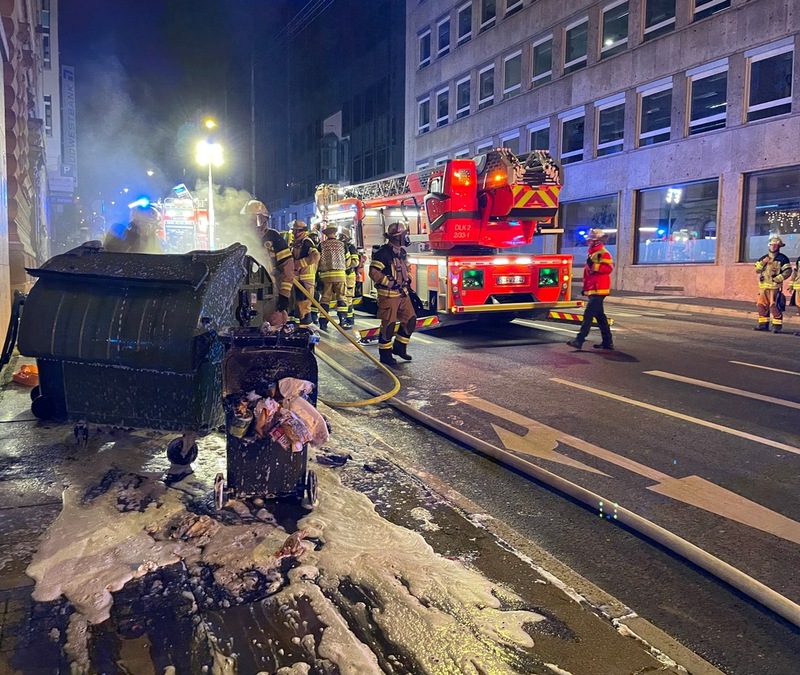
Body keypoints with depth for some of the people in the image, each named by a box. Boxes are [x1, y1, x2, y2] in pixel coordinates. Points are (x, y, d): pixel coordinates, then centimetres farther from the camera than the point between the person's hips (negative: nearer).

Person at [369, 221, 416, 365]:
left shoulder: (402, 252, 13)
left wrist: (408, 280, 12)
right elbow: (374, 272, -20)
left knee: (410, 319, 9)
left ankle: (399, 347, 22)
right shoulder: (383, 253, -15)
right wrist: (390, 283, -20)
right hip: (388, 295, -9)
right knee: (388, 324, -4)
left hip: (402, 293, 9)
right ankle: (385, 354, 7)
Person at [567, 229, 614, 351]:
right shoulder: (593, 253, 21)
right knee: (600, 316, 11)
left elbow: (608, 268, -23)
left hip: (598, 290, -10)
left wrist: (593, 266, -29)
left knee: (588, 314, -15)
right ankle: (607, 342, 16)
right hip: (593, 290, 10)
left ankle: (579, 340, -19)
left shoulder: (603, 253, -10)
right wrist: (585, 287, 25)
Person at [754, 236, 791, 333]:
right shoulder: (764, 258, 15)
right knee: (761, 305, 6)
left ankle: (777, 325, -5)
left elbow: (788, 271, -6)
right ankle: (763, 324, 14)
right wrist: (762, 262, -8)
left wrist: (778, 278, -16)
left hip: (775, 286, -6)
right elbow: (757, 270, 8)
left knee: (774, 305, -10)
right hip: (763, 286, 6)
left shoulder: (782, 259, -1)